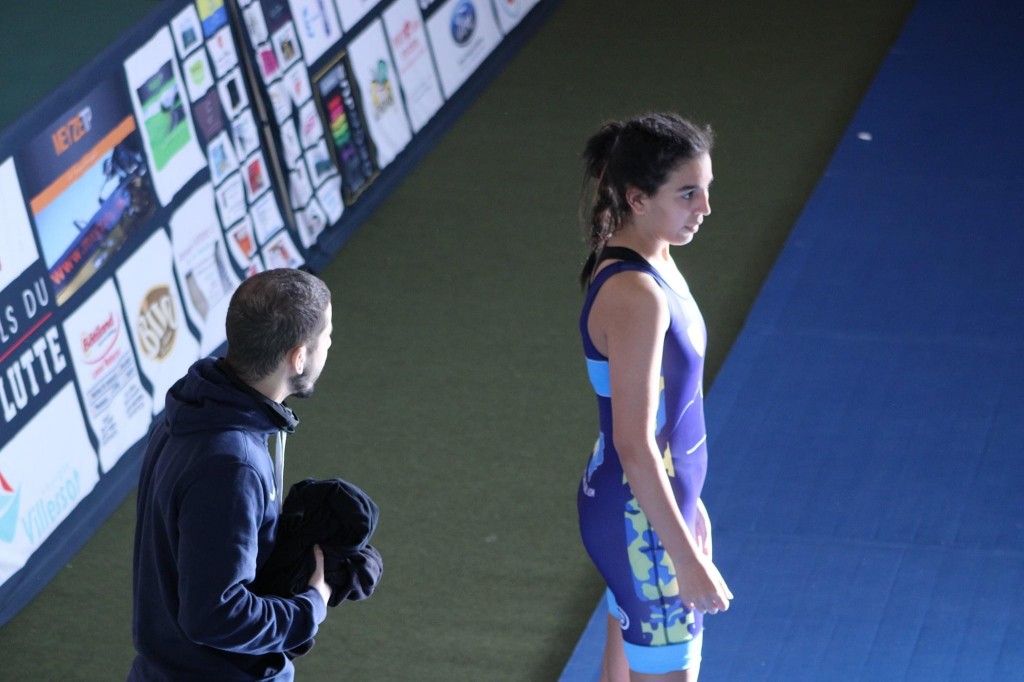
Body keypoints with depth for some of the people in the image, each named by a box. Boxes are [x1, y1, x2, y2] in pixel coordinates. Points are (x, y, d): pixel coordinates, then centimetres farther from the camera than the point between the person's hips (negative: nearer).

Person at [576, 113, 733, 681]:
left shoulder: (650, 261, 2)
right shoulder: (635, 296, -27)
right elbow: (634, 446, -26)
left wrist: (687, 500, 21)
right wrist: (687, 559, -23)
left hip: (635, 502, 9)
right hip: (640, 523, -9)